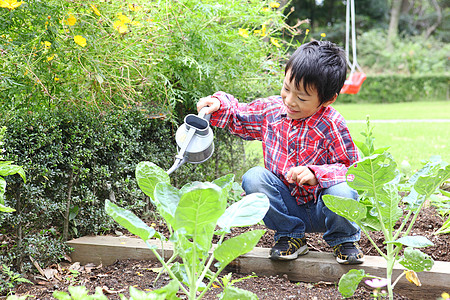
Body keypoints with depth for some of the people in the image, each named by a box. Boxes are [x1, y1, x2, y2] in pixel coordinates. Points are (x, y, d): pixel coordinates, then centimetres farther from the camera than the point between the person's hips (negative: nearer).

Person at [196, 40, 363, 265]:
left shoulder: (332, 125, -15)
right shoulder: (271, 109, -2)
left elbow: (350, 168, -15)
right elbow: (239, 119, 15)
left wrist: (315, 174, -32)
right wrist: (219, 104, -6)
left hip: (321, 209, -3)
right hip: (287, 205, 4)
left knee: (342, 192, -36)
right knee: (253, 178, -22)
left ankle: (343, 239, 1)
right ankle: (290, 236, -2)